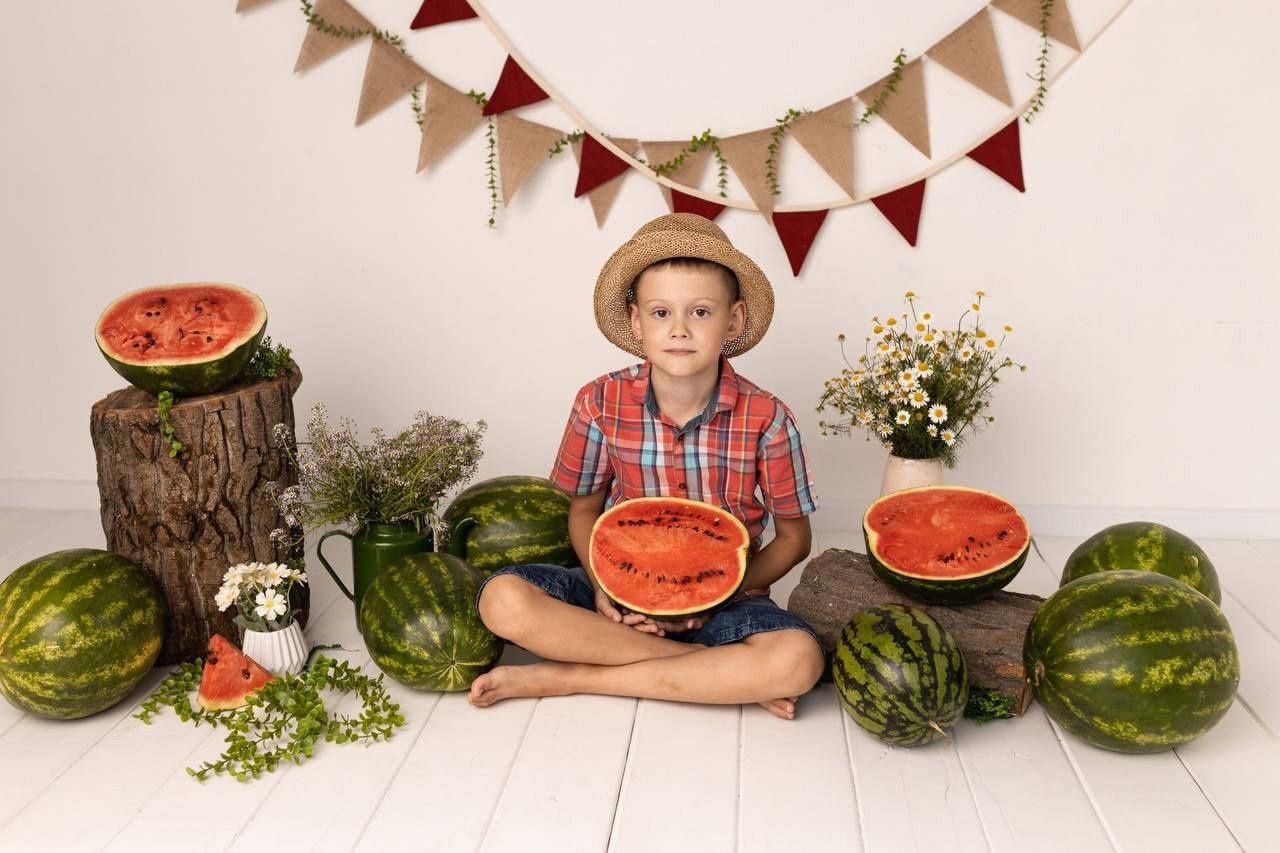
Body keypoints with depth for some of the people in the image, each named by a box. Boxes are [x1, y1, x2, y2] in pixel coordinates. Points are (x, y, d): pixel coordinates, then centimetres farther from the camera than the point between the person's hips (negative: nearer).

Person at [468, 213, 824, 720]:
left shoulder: (765, 419, -11)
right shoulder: (601, 403, -7)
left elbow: (794, 537, -1)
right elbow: (583, 509, 5)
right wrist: (603, 585, -14)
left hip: (724, 597, -1)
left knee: (799, 659, -33)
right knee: (503, 599, -26)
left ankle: (569, 677, -19)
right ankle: (729, 675, -19)